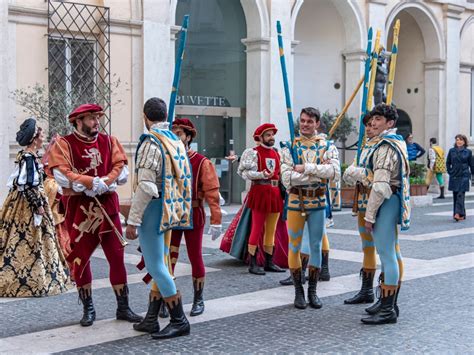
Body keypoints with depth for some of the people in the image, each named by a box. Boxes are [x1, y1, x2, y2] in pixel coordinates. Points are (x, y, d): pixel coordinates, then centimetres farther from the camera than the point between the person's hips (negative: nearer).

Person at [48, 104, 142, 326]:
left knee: (117, 256, 2)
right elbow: (61, 175, -15)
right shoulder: (63, 144, -1)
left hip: (107, 205, 3)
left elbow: (122, 170, 0)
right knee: (81, 259, 4)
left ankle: (123, 308, 12)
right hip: (78, 208, -3)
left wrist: (104, 183, -17)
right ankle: (88, 309, 19)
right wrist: (92, 182, -20)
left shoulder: (109, 141, 10)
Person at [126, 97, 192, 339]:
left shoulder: (151, 143, -14)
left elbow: (145, 186, -20)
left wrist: (133, 220, -17)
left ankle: (179, 322, 0)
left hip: (154, 210, -9)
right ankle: (151, 320, 20)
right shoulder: (176, 141, 11)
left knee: (156, 266, -4)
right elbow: (182, 181, 15)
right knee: (159, 264, 13)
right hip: (171, 210, 9)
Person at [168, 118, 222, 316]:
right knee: (168, 258, 1)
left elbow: (212, 192, -11)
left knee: (195, 257, 8)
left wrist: (216, 221, -16)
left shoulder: (201, 162, -7)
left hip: (194, 216, -2)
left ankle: (198, 300, 21)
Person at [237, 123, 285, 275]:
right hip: (260, 192, -7)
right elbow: (245, 172, -13)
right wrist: (262, 175, -25)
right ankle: (253, 264, -1)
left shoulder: (276, 154, 17)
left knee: (271, 230, 10)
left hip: (275, 193, 7)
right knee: (257, 229, -5)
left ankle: (269, 262, 17)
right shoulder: (253, 153, -4)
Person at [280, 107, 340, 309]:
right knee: (294, 246, 3)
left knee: (316, 246, 7)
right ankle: (298, 291, 15)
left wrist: (307, 168, -20)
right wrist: (319, 174, -15)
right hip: (295, 202, -1)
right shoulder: (289, 147, 0)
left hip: (318, 202, 1)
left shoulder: (327, 147, 3)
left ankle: (312, 291, 18)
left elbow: (336, 173, -15)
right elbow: (287, 178, -14)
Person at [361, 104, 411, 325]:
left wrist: (369, 215, -19)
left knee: (386, 254, -7)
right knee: (391, 253, 16)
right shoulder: (398, 141, 16)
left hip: (385, 202, -11)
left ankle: (387, 311, -4)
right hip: (393, 201, 11)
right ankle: (390, 305, 25)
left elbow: (381, 186, -23)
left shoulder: (386, 147, -17)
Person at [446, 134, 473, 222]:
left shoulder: (468, 152, 1)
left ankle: (458, 214, -19)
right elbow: (448, 163, 14)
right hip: (454, 177, 3)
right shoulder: (451, 151, 6)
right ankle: (462, 214, 14)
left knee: (460, 195, -12)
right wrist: (450, 172, 5)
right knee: (455, 195, 5)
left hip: (464, 176, -3)